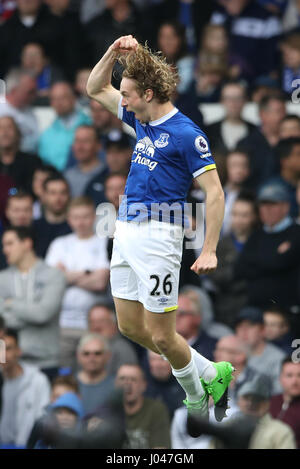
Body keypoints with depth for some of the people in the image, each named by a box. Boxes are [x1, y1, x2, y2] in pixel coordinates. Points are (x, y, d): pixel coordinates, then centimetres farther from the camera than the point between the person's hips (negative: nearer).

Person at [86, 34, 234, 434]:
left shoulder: (186, 134, -12)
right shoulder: (142, 122, 13)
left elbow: (215, 193, -13)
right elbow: (96, 89, 23)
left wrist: (209, 251, -18)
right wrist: (114, 53, 5)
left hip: (156, 236, -9)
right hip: (125, 234, 9)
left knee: (161, 335, -5)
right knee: (130, 327, 11)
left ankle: (197, 401, 16)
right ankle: (210, 374, 23)